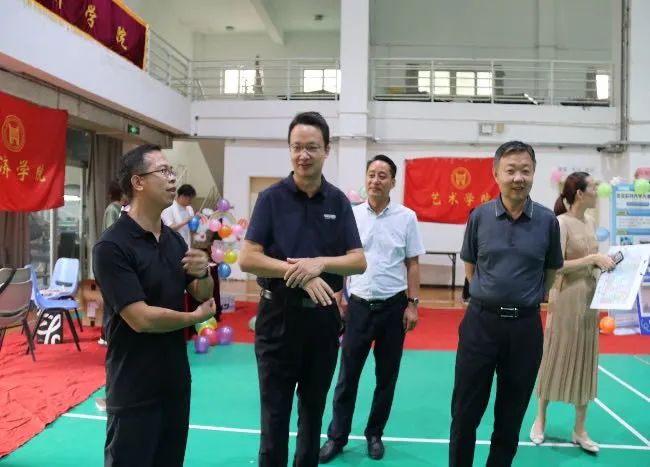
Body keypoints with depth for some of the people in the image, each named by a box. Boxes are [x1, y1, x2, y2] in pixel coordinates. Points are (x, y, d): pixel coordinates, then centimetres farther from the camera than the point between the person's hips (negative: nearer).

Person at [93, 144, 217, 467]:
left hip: (176, 380, 7)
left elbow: (203, 295, 9)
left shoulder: (174, 239, 5)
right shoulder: (112, 246, -18)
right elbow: (141, 318, -24)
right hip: (134, 389, -7)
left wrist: (203, 273, -14)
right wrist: (196, 317, -8)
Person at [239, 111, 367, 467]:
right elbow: (247, 259, -12)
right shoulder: (271, 198, -5)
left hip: (324, 316, 3)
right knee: (275, 412, 6)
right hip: (279, 315, -2)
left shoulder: (338, 201, 3)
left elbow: (359, 262, -1)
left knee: (313, 408, 17)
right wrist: (297, 271, -22)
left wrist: (320, 263, -19)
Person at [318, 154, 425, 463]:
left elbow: (412, 264, 2)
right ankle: (337, 436, 21)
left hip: (393, 305, 0)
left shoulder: (406, 217, -1)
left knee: (387, 376, 12)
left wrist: (413, 304, -2)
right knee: (348, 375, 6)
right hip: (359, 304, 0)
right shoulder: (351, 215, -1)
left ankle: (374, 434, 29)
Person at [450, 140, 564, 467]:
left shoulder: (547, 221, -3)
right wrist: (490, 294, 6)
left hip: (525, 326, 1)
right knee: (465, 412, 8)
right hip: (481, 322, 0)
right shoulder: (479, 216, -3)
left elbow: (551, 272, 11)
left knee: (510, 416, 15)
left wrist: (527, 299, 8)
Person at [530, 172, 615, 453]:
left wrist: (602, 262, 0)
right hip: (567, 298, -7)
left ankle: (579, 430, 23)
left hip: (590, 297, 7)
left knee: (585, 361, 11)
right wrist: (593, 259, -21)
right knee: (556, 358, 4)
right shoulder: (561, 223, -14)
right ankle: (540, 420, 23)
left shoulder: (590, 222, 9)